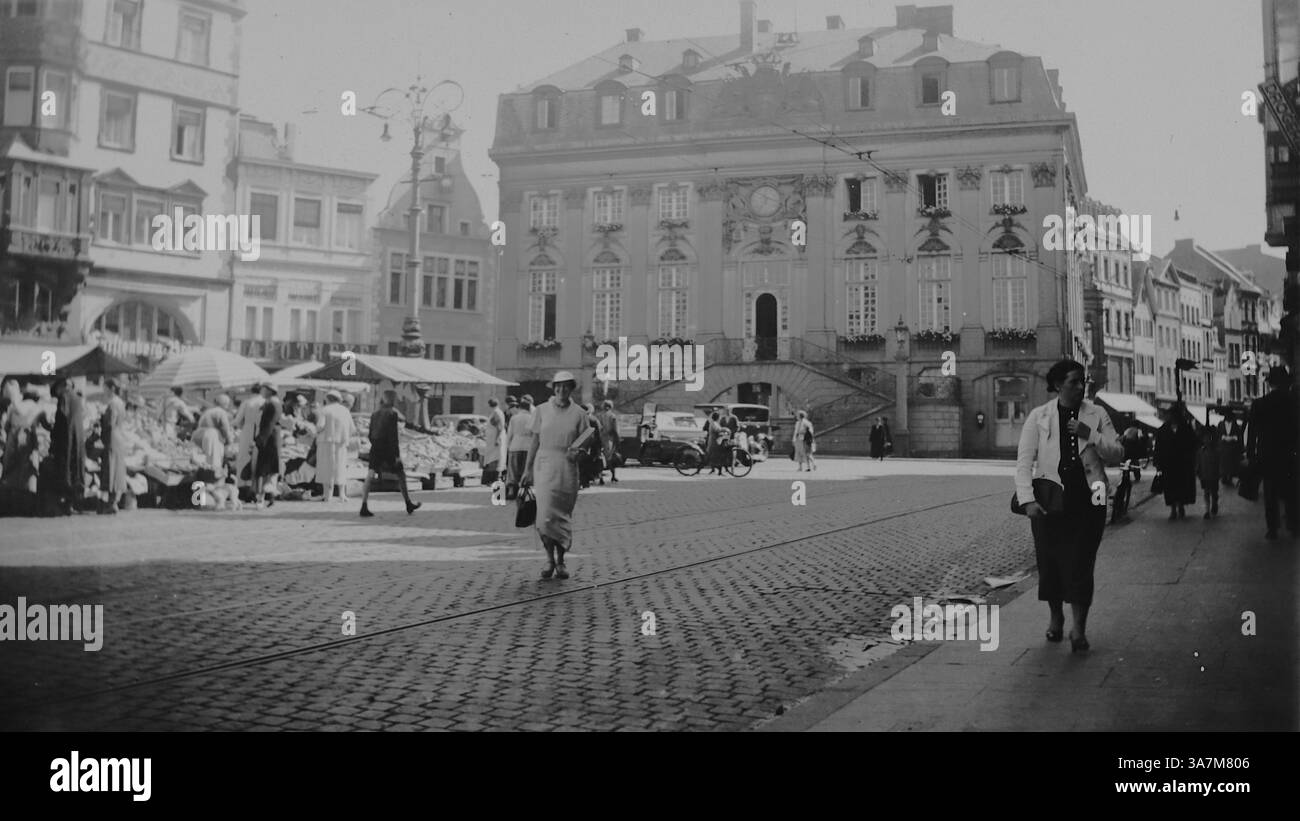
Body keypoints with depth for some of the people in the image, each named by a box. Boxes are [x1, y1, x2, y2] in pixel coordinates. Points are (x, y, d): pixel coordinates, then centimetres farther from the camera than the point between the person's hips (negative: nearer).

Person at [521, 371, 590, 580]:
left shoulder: (579, 414, 4)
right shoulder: (542, 410, 5)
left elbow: (585, 442, 8)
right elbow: (535, 441, 9)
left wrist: (577, 452, -14)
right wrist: (527, 470, 8)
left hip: (567, 467, 1)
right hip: (545, 464, -1)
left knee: (563, 516, 5)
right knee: (546, 513, -12)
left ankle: (561, 561, 19)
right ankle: (549, 559, 1)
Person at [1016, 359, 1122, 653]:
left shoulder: (1097, 415, 6)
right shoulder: (1038, 417, 1)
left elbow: (1116, 452, 2)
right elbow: (1024, 461, -4)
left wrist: (1090, 435, -15)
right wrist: (1027, 499, -15)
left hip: (1088, 499, 0)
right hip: (1050, 497, 0)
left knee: (1080, 562, -6)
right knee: (1050, 560, 6)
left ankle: (1079, 627, -1)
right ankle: (1055, 617, 29)